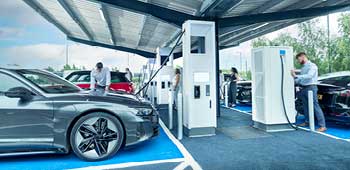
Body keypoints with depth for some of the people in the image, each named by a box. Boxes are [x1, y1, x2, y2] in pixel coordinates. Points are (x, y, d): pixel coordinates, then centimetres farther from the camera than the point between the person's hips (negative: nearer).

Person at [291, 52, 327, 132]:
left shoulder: (312, 66, -8)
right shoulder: (303, 68, 16)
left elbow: (309, 76, -24)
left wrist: (296, 76, -28)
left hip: (311, 88, -8)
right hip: (304, 88, 8)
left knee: (315, 106, -10)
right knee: (305, 106, 15)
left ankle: (322, 126, -7)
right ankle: (307, 122, 28)